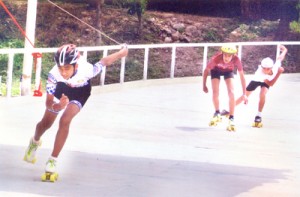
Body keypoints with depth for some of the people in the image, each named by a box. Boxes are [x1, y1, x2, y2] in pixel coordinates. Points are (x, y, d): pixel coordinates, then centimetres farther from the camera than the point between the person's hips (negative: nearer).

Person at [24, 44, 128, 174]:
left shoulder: (86, 70, -43)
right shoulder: (54, 74, -41)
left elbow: (104, 62, -23)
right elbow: (48, 102, -39)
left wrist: (122, 53, -4)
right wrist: (57, 106, -63)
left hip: (81, 91, -2)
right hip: (63, 87, 2)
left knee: (65, 121, -21)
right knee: (46, 123, 13)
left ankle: (52, 161, -10)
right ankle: (35, 142, 49)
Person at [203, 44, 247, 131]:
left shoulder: (236, 60, -37)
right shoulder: (216, 58, -39)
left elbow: (242, 76, -27)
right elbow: (206, 70, -21)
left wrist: (244, 94, -25)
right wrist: (204, 85, -13)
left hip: (228, 71, 0)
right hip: (216, 69, 0)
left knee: (231, 93, -16)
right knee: (215, 93, -11)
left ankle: (231, 119, -9)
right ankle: (217, 114, 16)